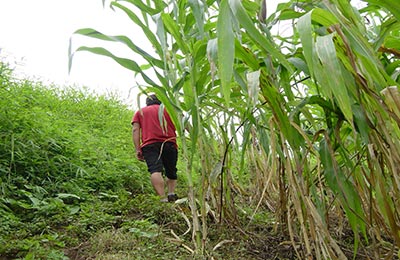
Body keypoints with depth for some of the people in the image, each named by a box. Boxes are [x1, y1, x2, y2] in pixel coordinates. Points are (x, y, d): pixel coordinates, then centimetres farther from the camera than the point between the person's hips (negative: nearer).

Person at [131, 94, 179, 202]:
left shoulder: (140, 112, 24)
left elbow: (135, 129, 8)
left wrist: (137, 150, 2)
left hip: (149, 145, -1)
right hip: (169, 144, 2)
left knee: (155, 171, -17)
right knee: (171, 172, 17)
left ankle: (163, 199, -34)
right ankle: (171, 193, -3)